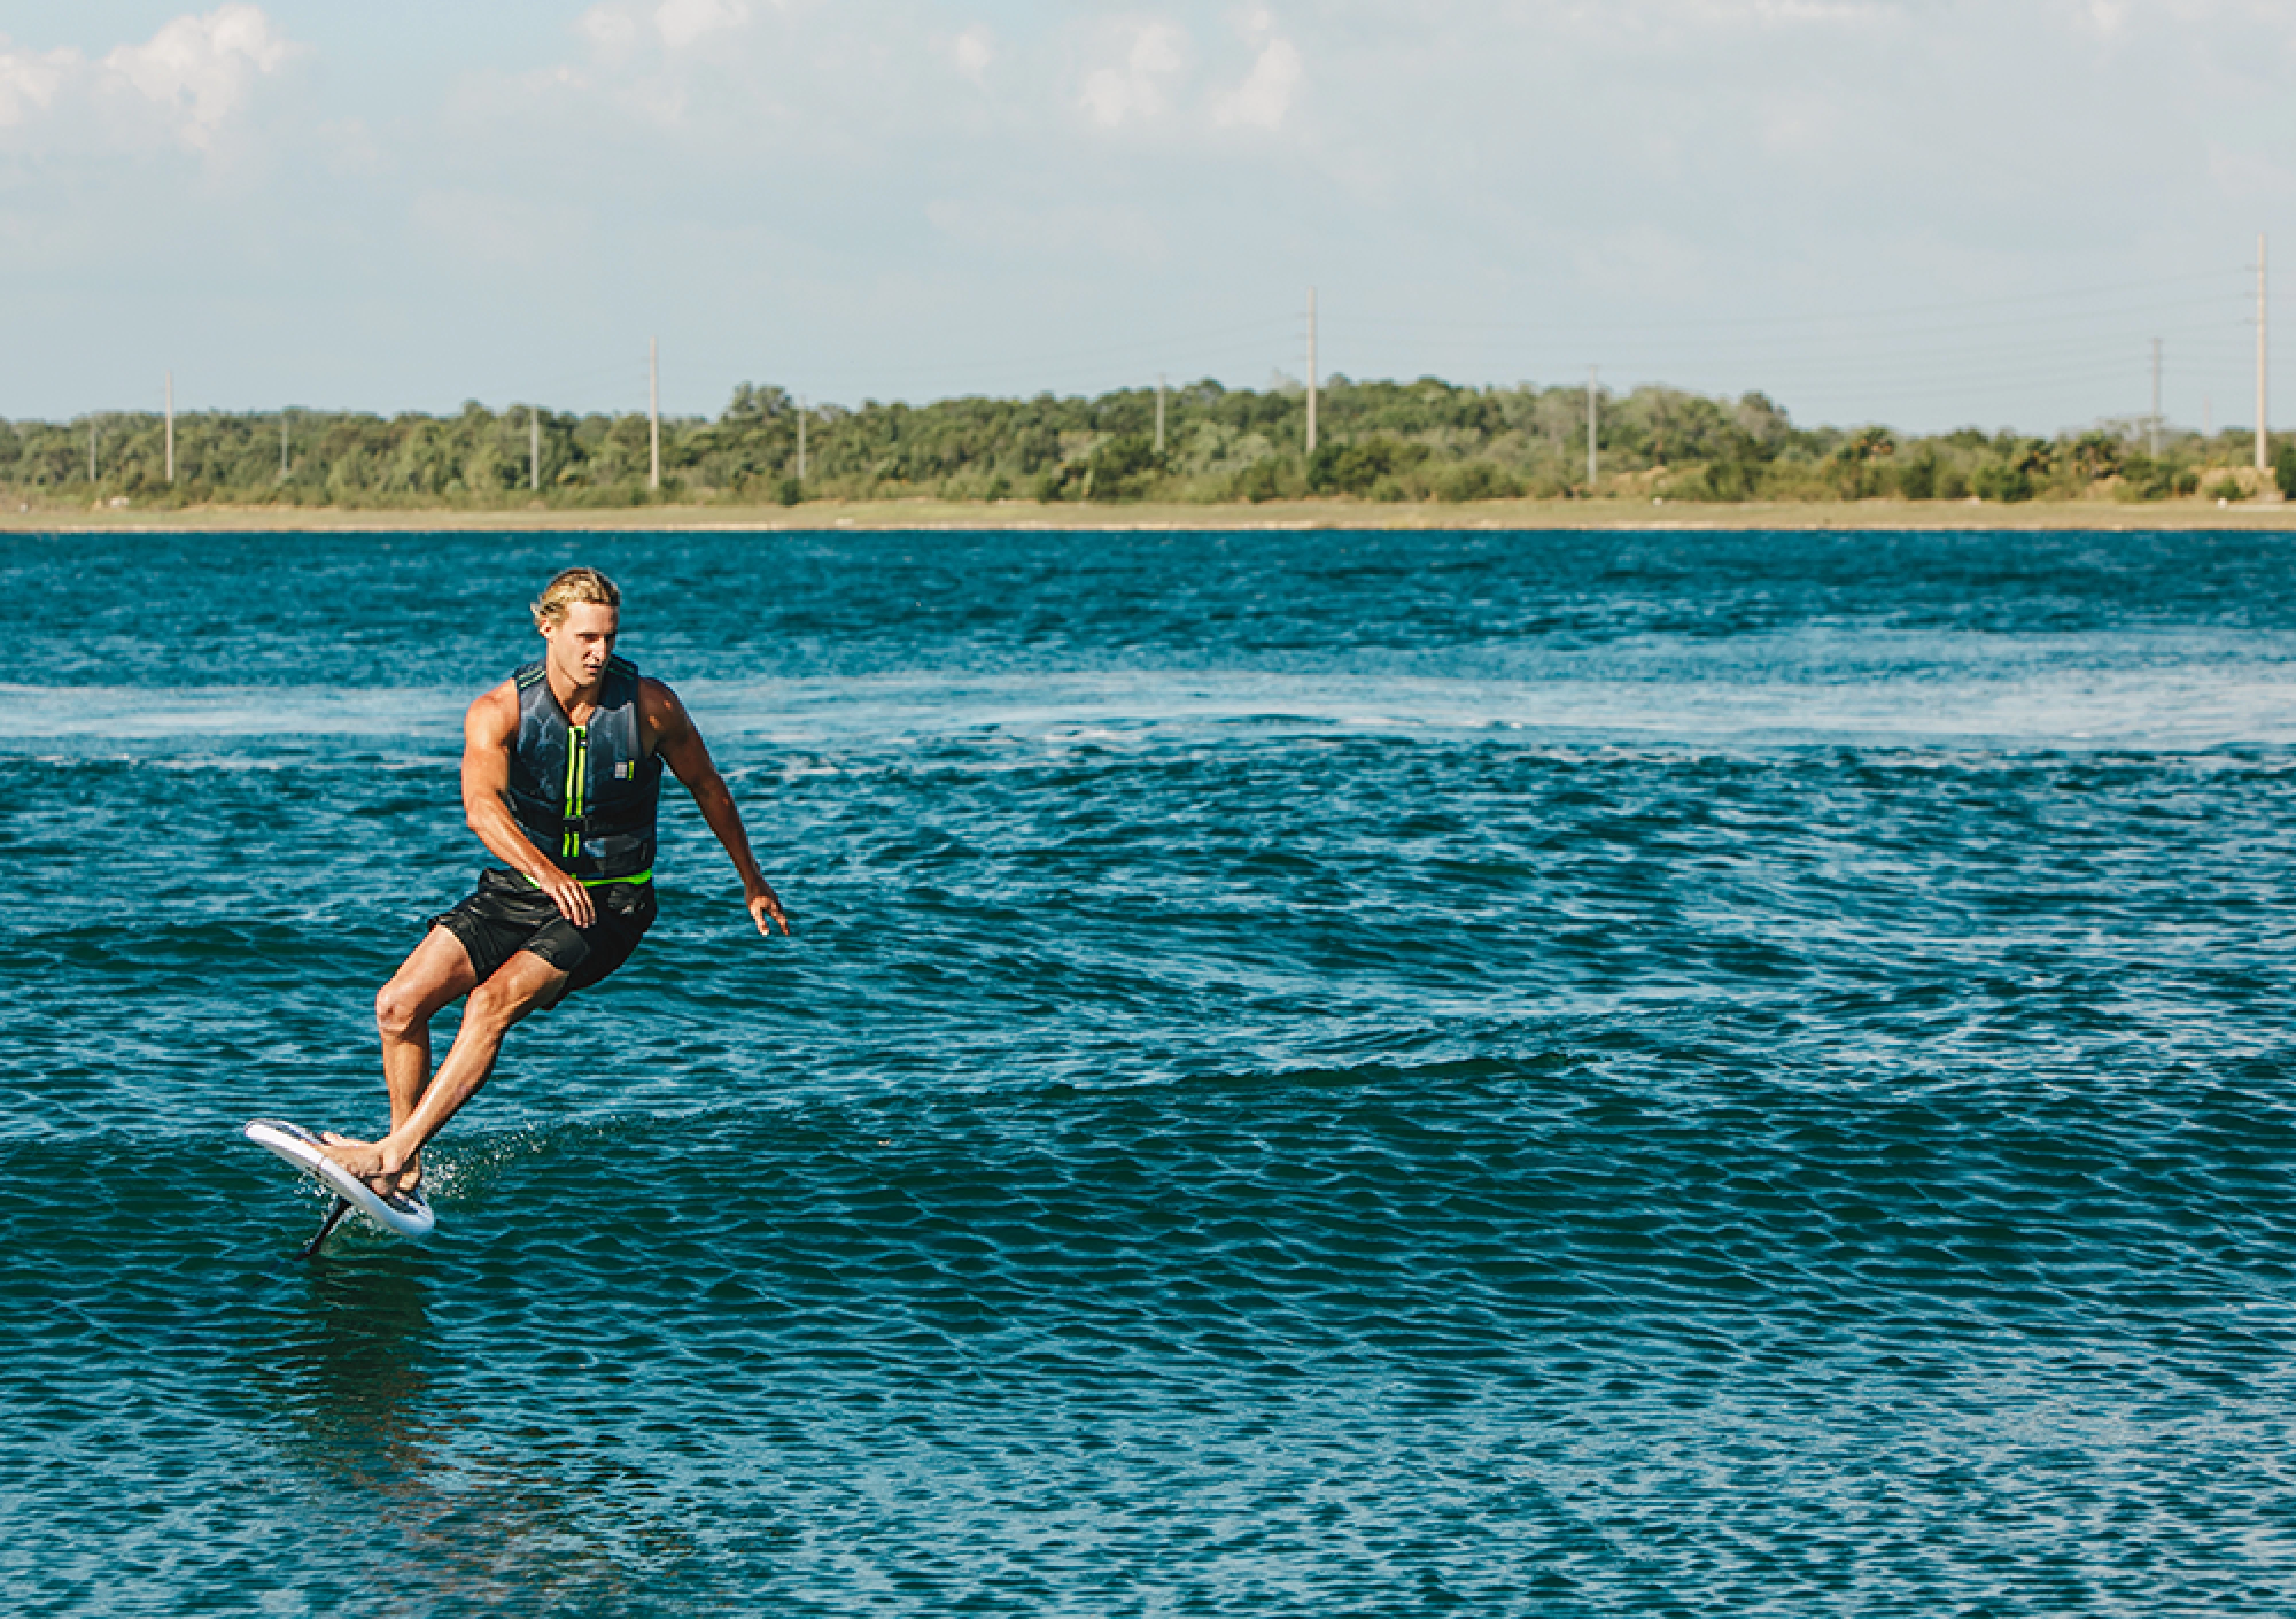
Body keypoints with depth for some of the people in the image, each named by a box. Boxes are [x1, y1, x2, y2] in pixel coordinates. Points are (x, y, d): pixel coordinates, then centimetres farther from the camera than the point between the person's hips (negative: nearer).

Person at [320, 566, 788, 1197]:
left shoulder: (650, 706, -10)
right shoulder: (498, 712, -12)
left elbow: (706, 785, 7)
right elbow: (481, 806, -28)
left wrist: (752, 880, 17)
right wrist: (546, 871, -47)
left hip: (610, 901, -3)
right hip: (520, 887, 3)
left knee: (493, 1003, -27)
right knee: (399, 1005, -12)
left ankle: (396, 1150, -27)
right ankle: (407, 1171, 2)